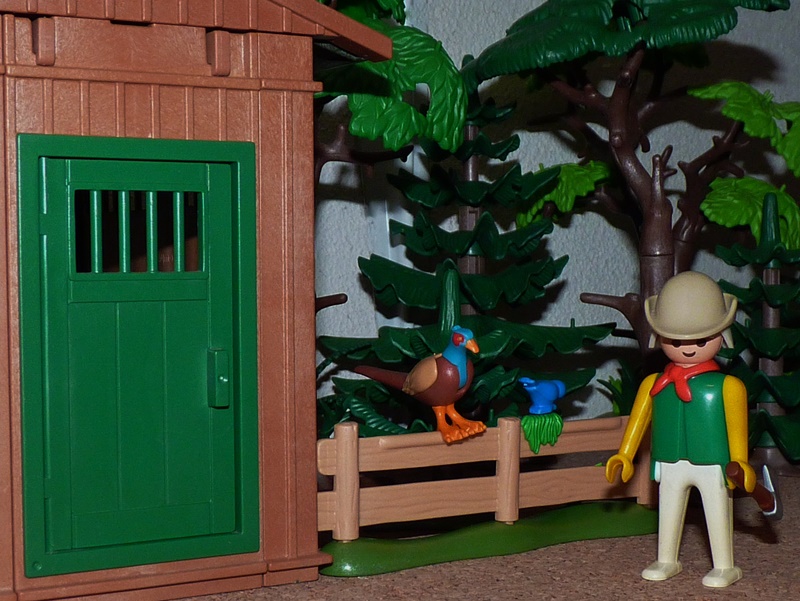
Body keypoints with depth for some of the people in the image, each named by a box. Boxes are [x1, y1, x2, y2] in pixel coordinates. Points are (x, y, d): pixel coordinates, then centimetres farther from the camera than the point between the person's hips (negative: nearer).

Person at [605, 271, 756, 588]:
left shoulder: (728, 386, -12)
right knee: (668, 513, 16)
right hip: (670, 466, 4)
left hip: (713, 466, -4)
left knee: (718, 514, 4)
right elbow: (638, 419, 9)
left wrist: (739, 463, -12)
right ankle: (666, 561, 32)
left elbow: (738, 428, -9)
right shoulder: (654, 384, 0)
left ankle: (724, 566, 19)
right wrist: (624, 456, 13)